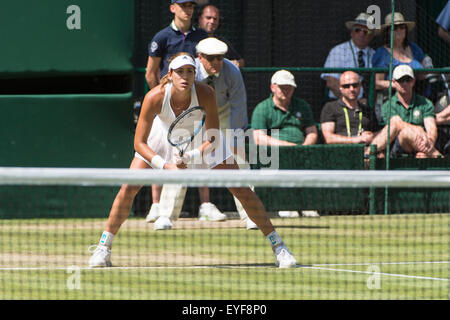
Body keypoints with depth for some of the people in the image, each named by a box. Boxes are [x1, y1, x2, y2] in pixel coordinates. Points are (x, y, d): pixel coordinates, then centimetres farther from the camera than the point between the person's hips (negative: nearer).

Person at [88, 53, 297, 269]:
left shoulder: (205, 94, -34)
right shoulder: (155, 97, -34)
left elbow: (213, 140, -25)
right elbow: (139, 143, -27)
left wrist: (190, 156, -42)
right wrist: (165, 165, -40)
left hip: (202, 138, 0)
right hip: (165, 138, 0)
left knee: (242, 190, -8)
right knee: (128, 188, -12)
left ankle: (278, 246, 4)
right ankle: (103, 248, 4)